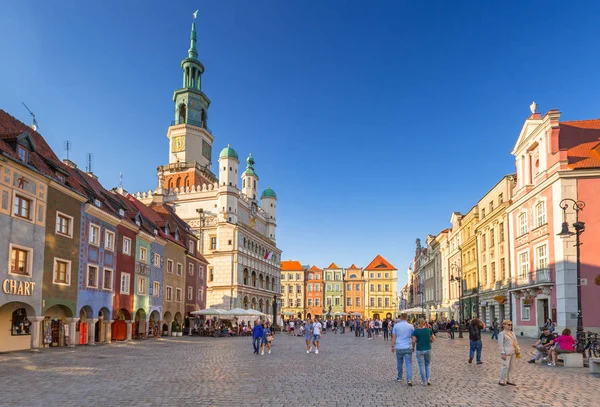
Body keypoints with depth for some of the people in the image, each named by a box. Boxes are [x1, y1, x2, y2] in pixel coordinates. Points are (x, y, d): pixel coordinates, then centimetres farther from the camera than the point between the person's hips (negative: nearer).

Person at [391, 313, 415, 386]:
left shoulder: (396, 326, -1)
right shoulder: (410, 326, 1)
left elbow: (394, 337, -2)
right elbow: (413, 338, 5)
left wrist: (392, 346, 6)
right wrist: (413, 347, 17)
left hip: (399, 347, 1)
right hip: (408, 347, -1)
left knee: (399, 363, 15)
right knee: (409, 363, -2)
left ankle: (399, 377, 27)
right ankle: (409, 379, -12)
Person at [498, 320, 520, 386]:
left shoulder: (512, 333, 17)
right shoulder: (502, 334, -5)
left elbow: (516, 342, 21)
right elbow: (500, 344, -9)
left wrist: (518, 349, 7)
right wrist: (502, 353, -15)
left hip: (513, 352, 8)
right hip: (507, 353, -7)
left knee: (512, 367, 9)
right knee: (506, 366, -10)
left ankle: (508, 380, 19)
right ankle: (501, 381, 1)